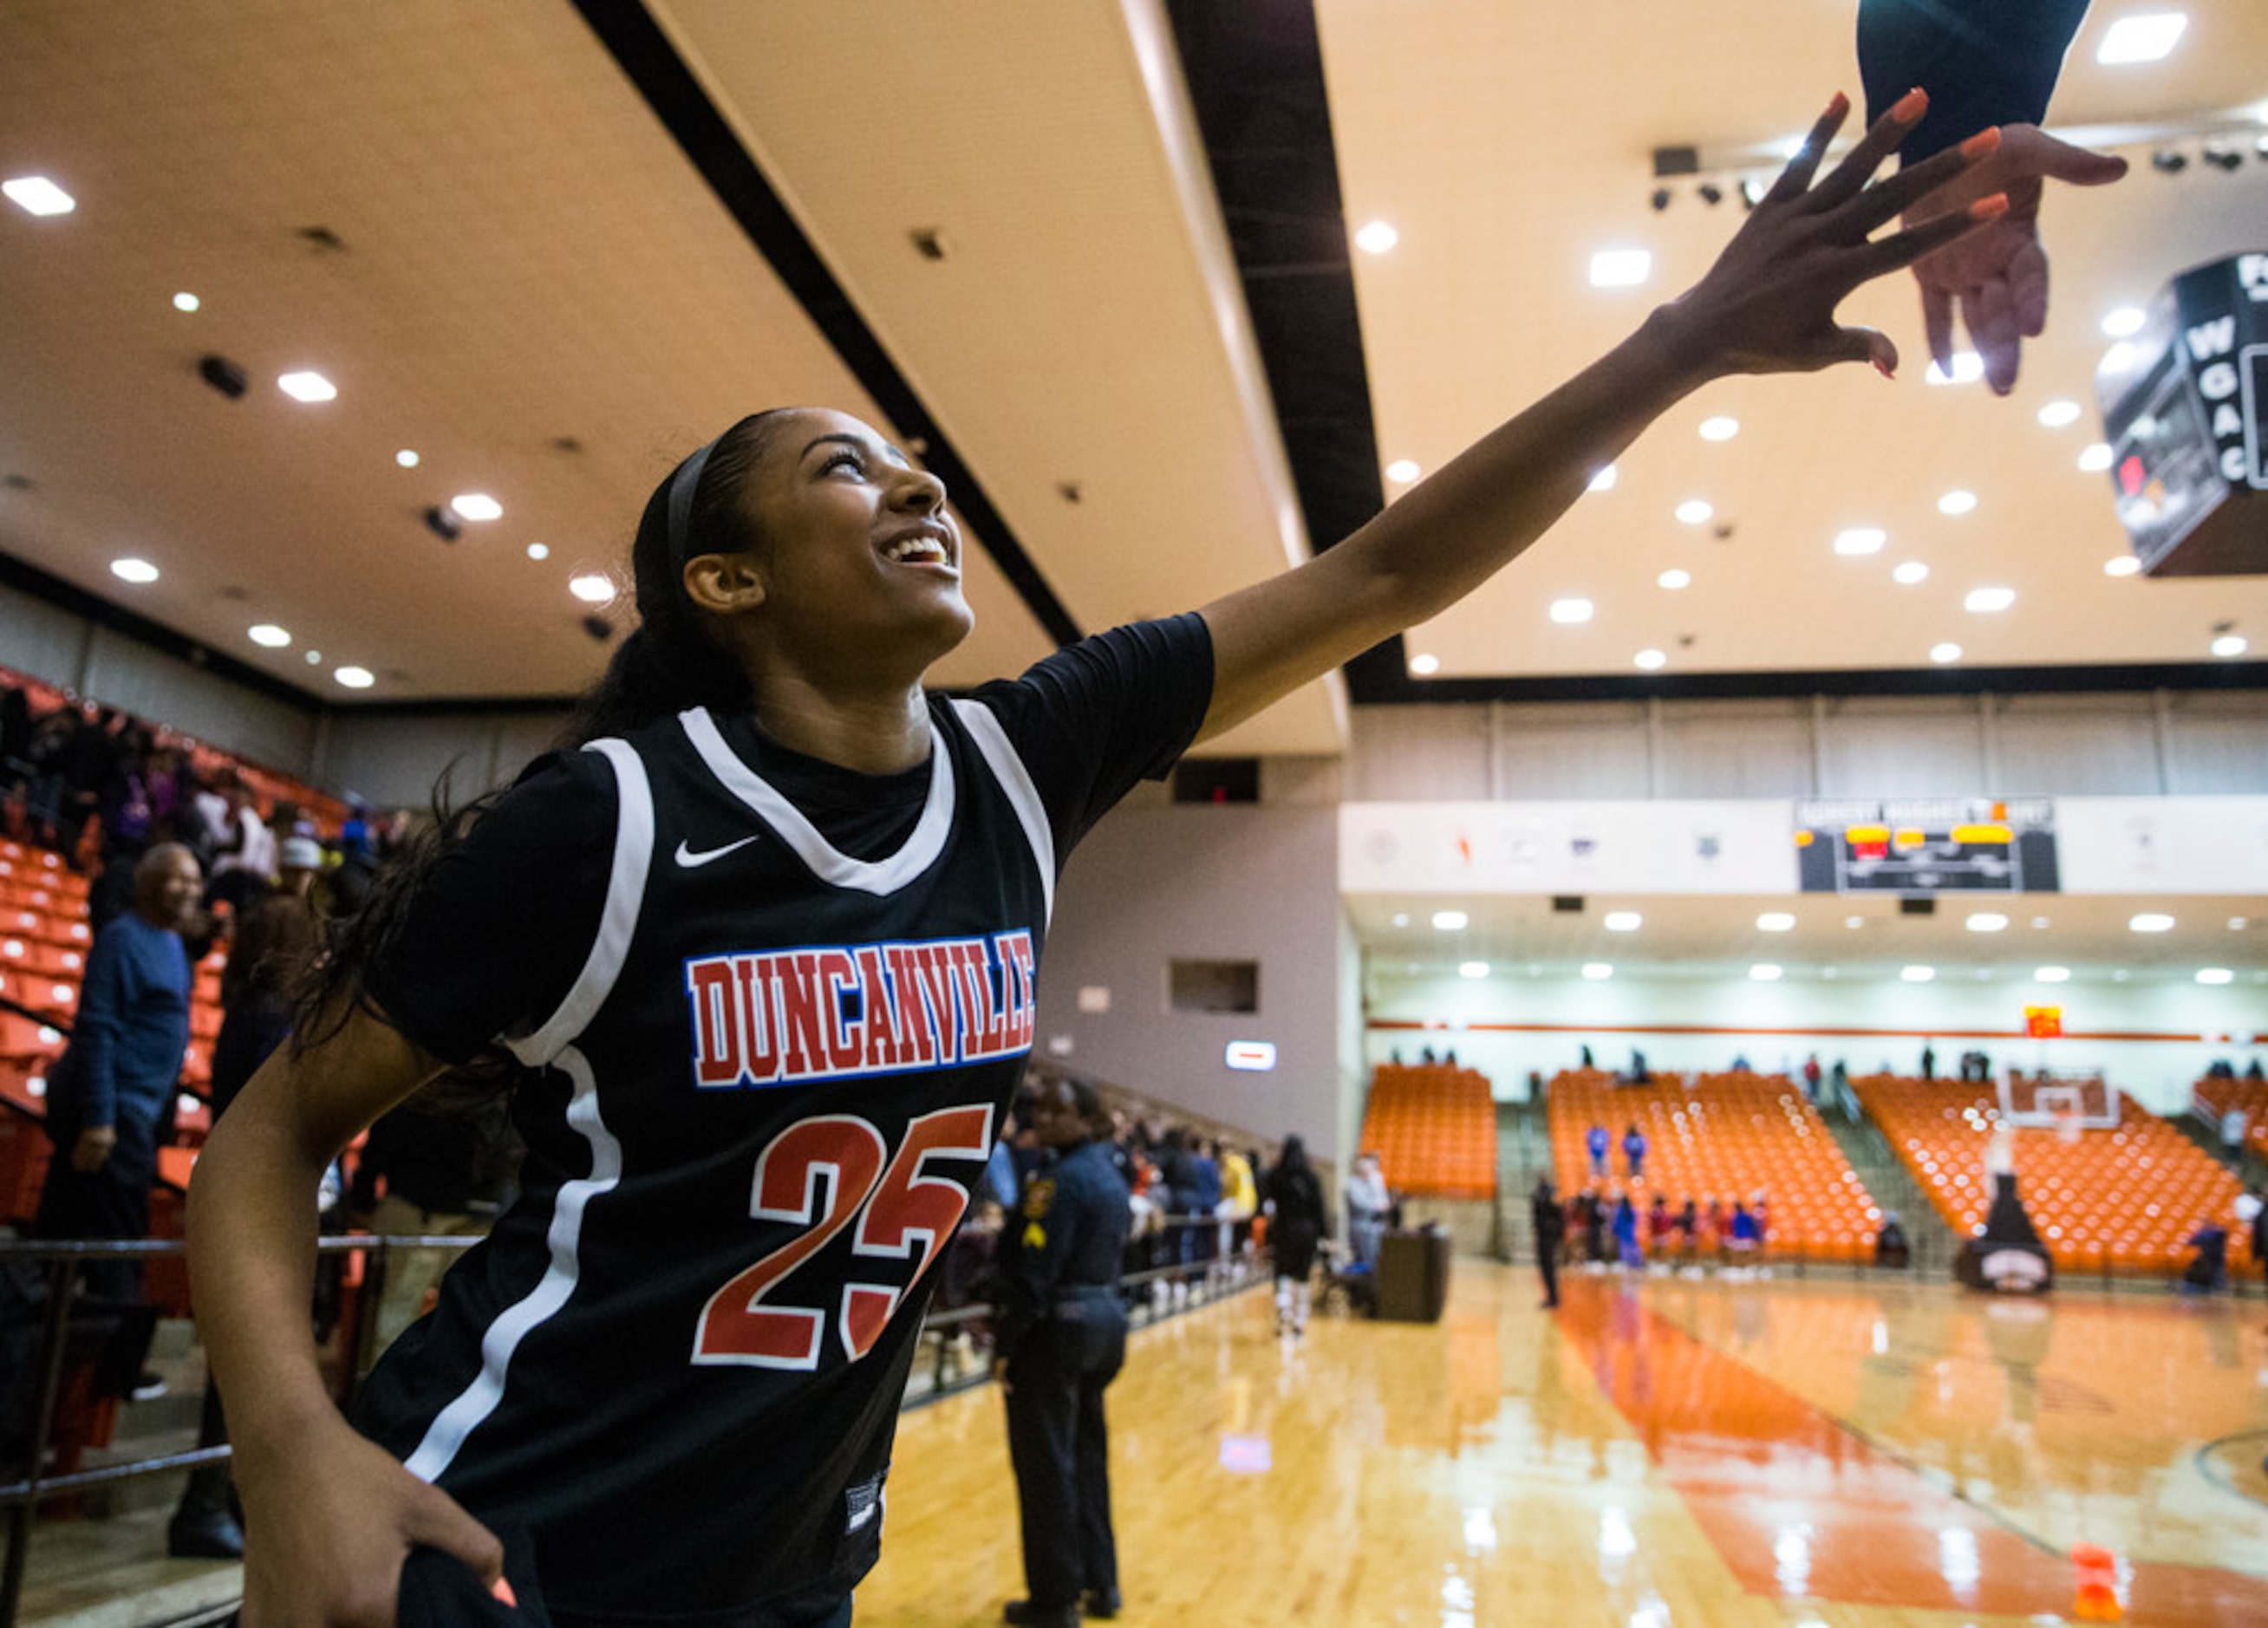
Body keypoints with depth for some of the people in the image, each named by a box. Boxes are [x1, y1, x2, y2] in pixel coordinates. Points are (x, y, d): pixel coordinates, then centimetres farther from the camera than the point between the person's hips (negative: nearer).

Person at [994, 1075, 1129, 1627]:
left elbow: (1034, 1271, -21)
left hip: (1057, 1326, -9)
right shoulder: (1109, 1173, 11)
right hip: (1106, 1316, 9)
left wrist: (1004, 1344, -16)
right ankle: (1101, 1583, 25)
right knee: (1088, 1458, 17)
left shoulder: (1059, 1178, -17)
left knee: (1046, 1465, 2)